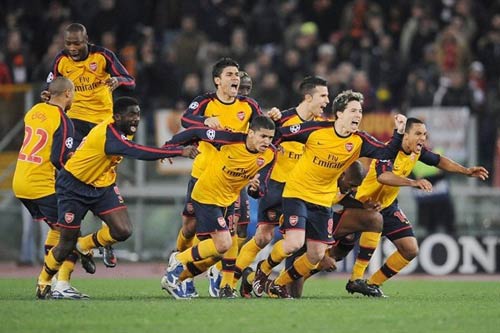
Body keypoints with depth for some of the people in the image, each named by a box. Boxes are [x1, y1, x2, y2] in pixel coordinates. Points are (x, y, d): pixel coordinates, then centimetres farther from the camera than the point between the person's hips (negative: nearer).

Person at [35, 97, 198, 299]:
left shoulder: (123, 131, -4)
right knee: (66, 245, -1)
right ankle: (43, 281, 27)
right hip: (74, 186, -8)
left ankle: (85, 245, 18)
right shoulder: (107, 134, -33)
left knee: (123, 231, -11)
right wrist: (180, 152, -50)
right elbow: (139, 153, -46)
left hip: (102, 186, 8)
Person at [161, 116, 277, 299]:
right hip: (206, 196, -7)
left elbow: (261, 191, -9)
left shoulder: (269, 155, -11)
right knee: (223, 244, -18)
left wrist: (256, 188, -33)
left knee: (216, 253, 9)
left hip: (228, 200, 7)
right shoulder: (233, 138, -26)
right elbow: (197, 132, -16)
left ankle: (175, 278, 27)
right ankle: (179, 260, 3)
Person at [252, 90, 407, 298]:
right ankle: (263, 269, 7)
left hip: (323, 201, 5)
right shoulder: (316, 129, -15)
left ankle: (278, 285, 24)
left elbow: (387, 153, -15)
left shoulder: (359, 142, -7)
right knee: (294, 243, -22)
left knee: (317, 255, 3)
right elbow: (280, 135, -6)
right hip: (297, 193, -5)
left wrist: (399, 132, -26)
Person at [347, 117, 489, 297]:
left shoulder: (417, 151, -4)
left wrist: (466, 171, 5)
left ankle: (373, 283, 17)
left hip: (388, 206, 8)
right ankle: (355, 280, -29)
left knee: (410, 250, 3)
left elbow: (439, 161, 15)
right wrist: (413, 182, -59)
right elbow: (383, 176, -48)